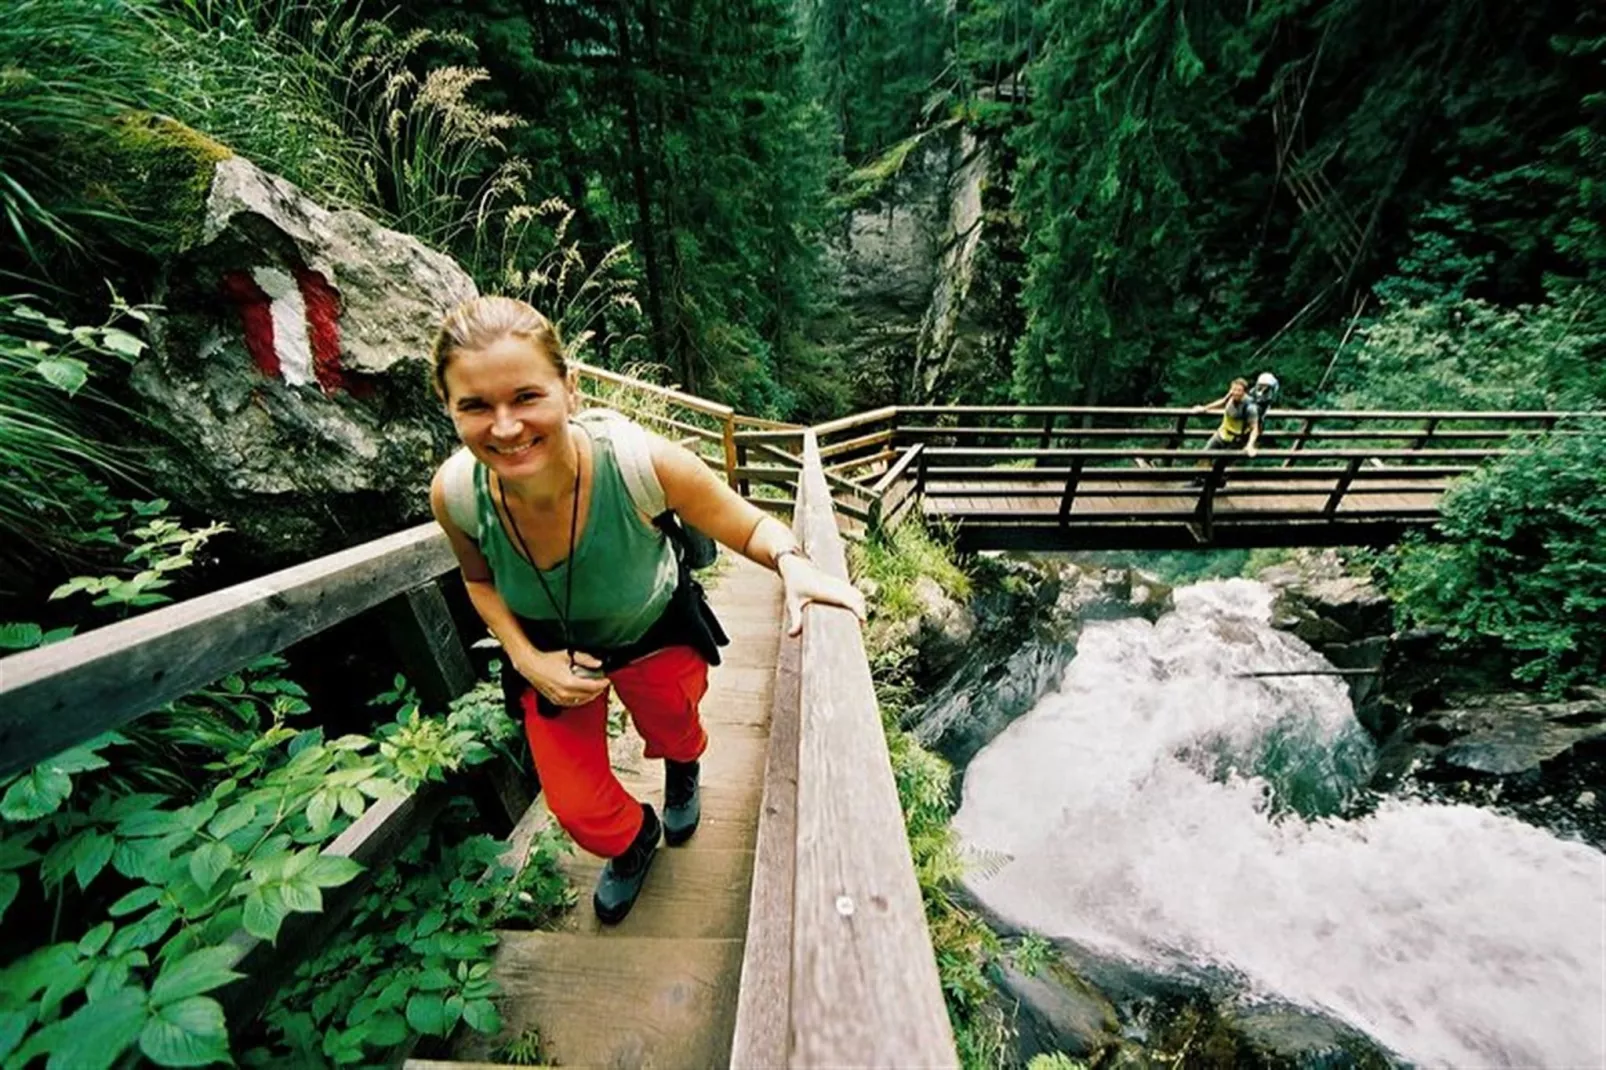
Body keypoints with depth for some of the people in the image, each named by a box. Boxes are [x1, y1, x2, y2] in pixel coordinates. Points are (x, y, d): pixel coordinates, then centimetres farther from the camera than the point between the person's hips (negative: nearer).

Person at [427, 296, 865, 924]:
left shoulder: (641, 462, -39)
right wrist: (527, 658, -17)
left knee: (672, 735, 26)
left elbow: (750, 526, -25)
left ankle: (683, 775, 70)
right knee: (577, 807, 13)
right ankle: (632, 840, 54)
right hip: (549, 647, 3)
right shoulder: (454, 493, -28)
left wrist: (792, 564, -46)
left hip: (654, 634, -2)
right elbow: (479, 580, -4)